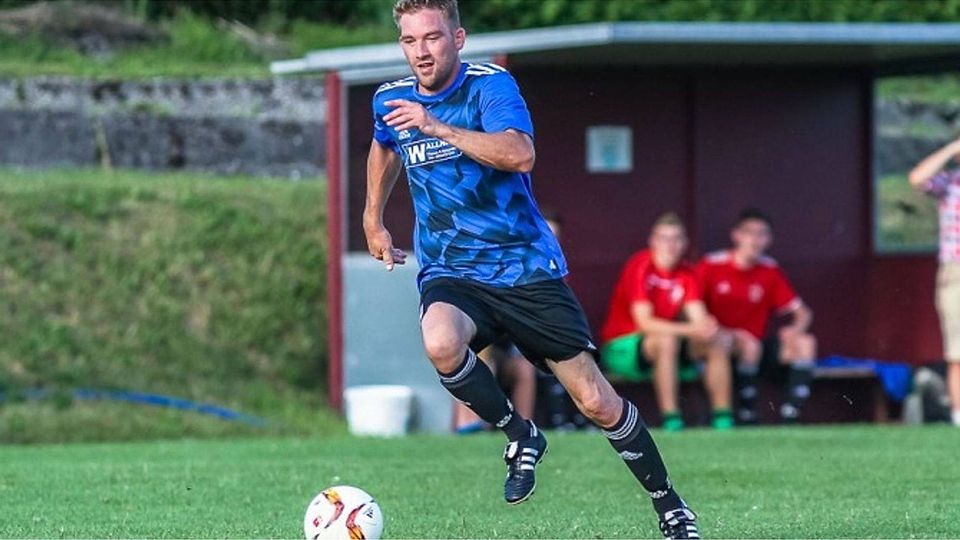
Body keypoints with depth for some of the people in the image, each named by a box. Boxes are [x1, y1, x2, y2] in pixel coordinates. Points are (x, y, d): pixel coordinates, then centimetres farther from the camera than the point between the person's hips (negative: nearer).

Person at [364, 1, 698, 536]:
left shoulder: (491, 85, -11)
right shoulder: (392, 99, 4)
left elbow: (520, 154, -30)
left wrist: (437, 126, -33)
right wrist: (373, 220, 33)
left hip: (526, 267, -3)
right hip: (450, 274, 3)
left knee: (597, 402, -3)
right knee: (441, 344, -34)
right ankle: (520, 437, -9)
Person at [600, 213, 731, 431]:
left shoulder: (686, 274, 4)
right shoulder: (640, 267, -16)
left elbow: (699, 316, -6)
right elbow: (644, 322, -25)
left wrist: (707, 326, -32)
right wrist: (690, 330, -34)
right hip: (621, 346, -7)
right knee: (666, 340, -36)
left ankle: (722, 417, -10)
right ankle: (671, 419, -37)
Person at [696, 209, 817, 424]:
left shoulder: (770, 271, 5)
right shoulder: (711, 267, -6)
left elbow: (802, 313, 8)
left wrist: (796, 328, -16)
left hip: (756, 347, 4)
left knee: (804, 343, -16)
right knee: (749, 344, -35)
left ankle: (790, 415, -24)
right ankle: (747, 416, -29)